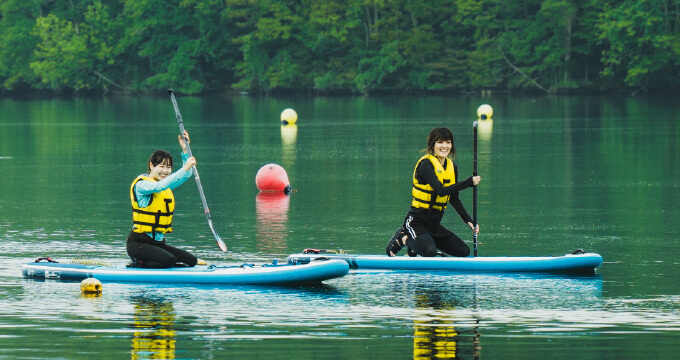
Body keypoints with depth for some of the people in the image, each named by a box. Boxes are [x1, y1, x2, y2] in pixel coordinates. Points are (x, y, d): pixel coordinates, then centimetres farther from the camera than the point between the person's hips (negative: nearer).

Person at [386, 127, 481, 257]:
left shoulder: (452, 167, 8)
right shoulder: (426, 164, -16)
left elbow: (454, 199, 15)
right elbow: (441, 191, -28)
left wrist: (469, 221, 6)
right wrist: (468, 182, -32)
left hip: (434, 226, 8)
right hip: (416, 221, -8)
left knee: (464, 251, 2)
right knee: (429, 252, -33)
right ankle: (403, 239, -1)